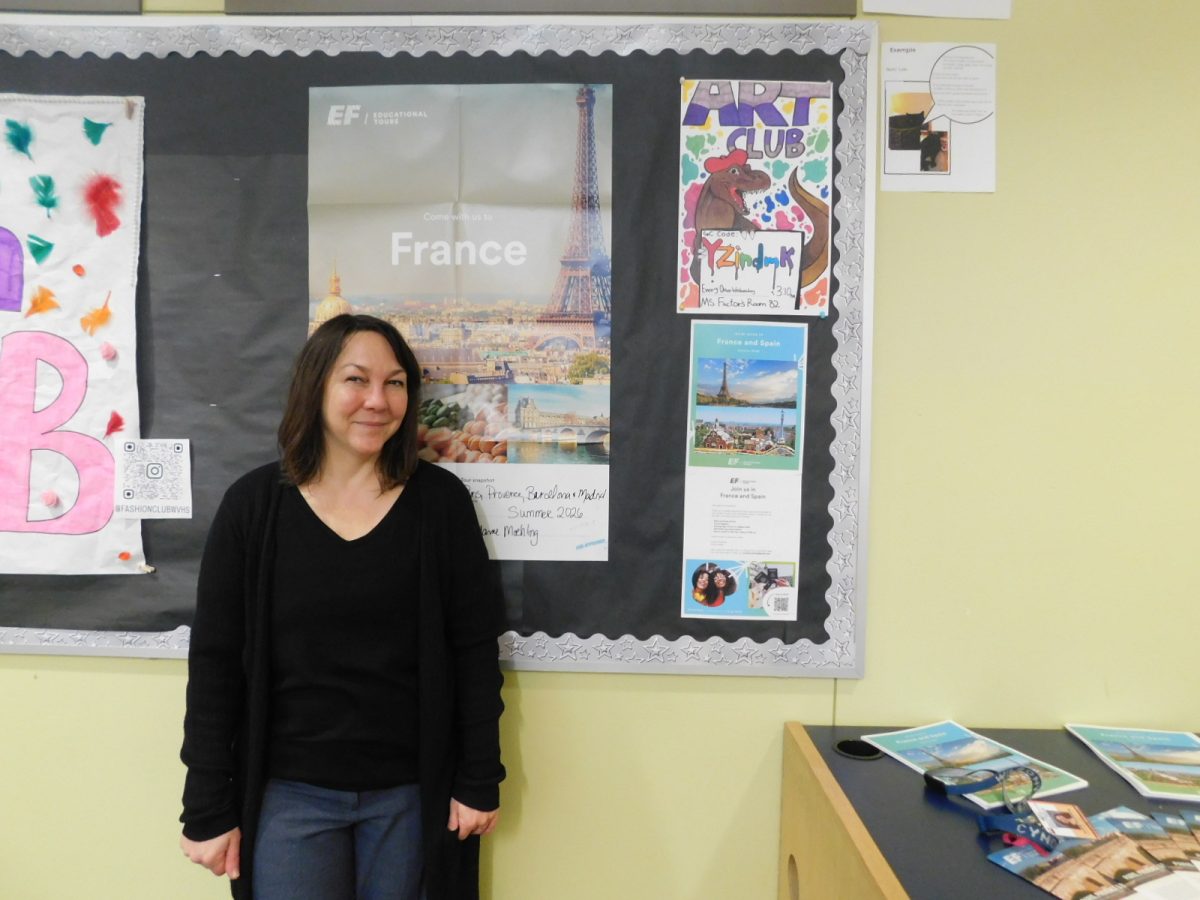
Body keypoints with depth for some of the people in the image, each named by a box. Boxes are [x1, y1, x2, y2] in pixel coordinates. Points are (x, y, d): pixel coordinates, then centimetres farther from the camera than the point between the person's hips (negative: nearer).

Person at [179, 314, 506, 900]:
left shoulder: (440, 501, -6)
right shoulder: (254, 503, -6)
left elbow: (475, 649, -3)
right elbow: (214, 661, -3)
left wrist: (480, 780, -4)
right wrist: (208, 807, -3)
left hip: (412, 790, 1)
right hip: (290, 791, 0)